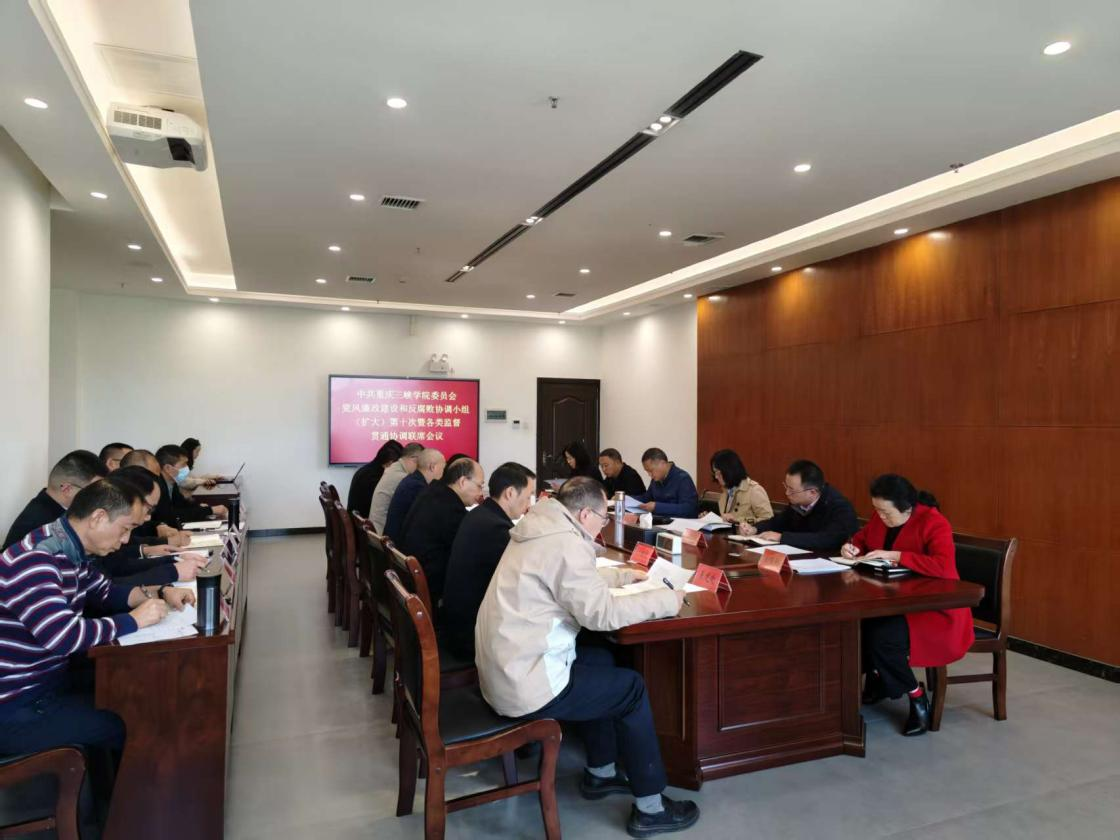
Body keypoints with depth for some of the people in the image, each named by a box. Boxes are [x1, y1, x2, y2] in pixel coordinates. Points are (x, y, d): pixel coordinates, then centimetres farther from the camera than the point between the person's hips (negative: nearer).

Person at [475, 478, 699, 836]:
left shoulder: (541, 530, 8)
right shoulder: (564, 543, -21)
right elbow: (601, 613, -20)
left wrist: (626, 575, 26)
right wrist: (666, 599, -9)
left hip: (506, 666, 10)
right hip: (524, 684, -10)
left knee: (602, 660, 24)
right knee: (632, 688, 5)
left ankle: (600, 773, 35)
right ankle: (650, 808, 18)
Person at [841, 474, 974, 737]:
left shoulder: (934, 523, -19)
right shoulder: (881, 518, 2)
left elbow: (944, 566, -33)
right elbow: (861, 538, 19)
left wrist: (895, 555, -31)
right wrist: (851, 547, -5)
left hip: (934, 609, -7)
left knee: (881, 638, -30)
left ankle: (917, 697, -2)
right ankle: (876, 678, 8)